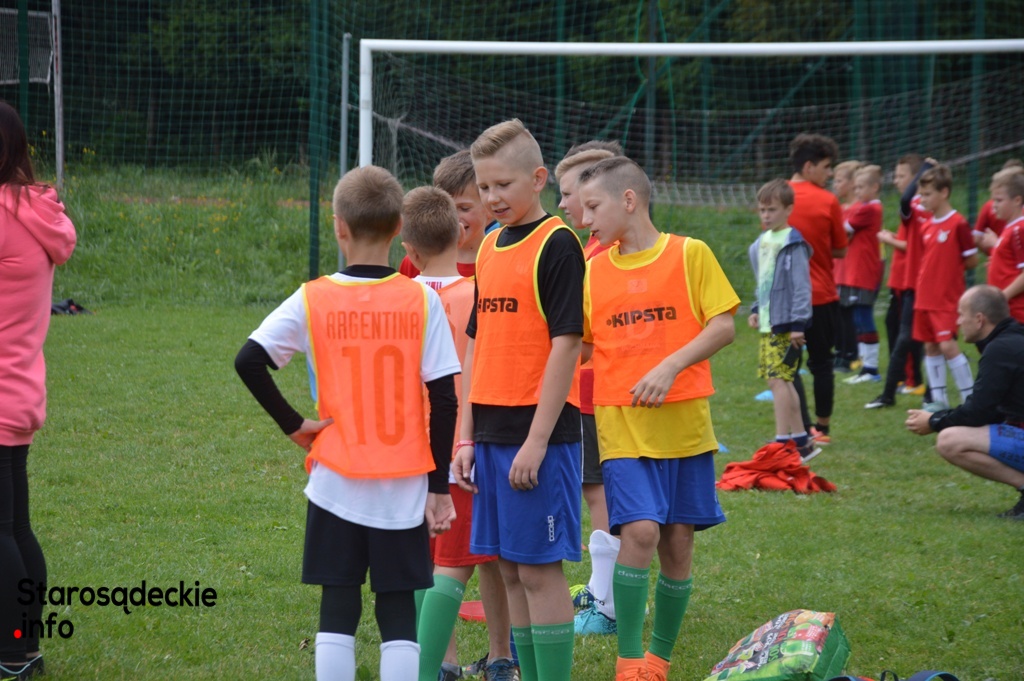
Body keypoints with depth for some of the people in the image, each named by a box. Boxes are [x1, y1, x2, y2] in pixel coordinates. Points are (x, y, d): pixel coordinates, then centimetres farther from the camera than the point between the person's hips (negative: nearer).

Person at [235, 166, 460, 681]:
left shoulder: (313, 300, -4)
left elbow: (249, 361, -12)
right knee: (398, 615, 6)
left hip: (336, 484, 0)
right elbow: (443, 398, -5)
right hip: (404, 486, 0)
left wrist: (292, 423, -2)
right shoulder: (421, 300, -4)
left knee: (338, 611, 6)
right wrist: (439, 487, 1)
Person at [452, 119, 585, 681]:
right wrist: (467, 436, 12)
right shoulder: (490, 246, 14)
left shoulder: (557, 244, -9)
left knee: (539, 570, -6)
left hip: (539, 433, -7)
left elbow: (566, 344, -14)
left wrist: (537, 440, -17)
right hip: (492, 433, 8)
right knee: (510, 570, 10)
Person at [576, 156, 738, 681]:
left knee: (678, 541, 4)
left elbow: (724, 326, -5)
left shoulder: (689, 254, 0)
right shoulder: (593, 270, 9)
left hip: (684, 422, -1)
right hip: (622, 424, 1)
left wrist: (670, 366, -15)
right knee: (639, 530, -16)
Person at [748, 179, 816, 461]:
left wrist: (798, 323, -18)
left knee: (778, 379, -14)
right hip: (768, 324, 9)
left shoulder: (793, 243, -11)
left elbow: (801, 285, -14)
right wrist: (756, 310, 14)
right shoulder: (761, 242, 14)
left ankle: (783, 442, -14)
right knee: (779, 381, 12)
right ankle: (801, 442, 20)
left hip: (785, 323, -9)